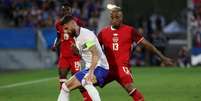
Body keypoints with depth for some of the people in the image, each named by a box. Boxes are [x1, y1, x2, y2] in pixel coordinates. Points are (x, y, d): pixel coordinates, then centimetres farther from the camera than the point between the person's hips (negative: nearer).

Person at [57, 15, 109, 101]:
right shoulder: (76, 37, 12)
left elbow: (96, 54, -29)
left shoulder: (86, 34, -18)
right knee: (66, 86, 14)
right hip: (89, 68, 10)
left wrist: (91, 72, -38)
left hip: (99, 67, -10)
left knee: (86, 82, -40)